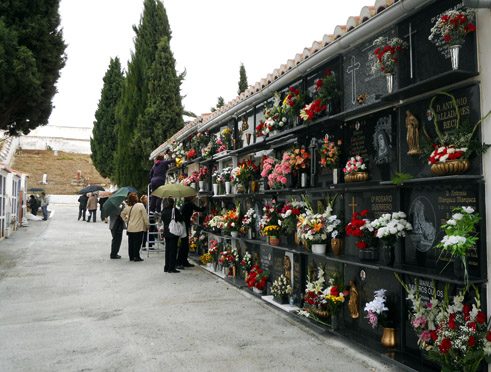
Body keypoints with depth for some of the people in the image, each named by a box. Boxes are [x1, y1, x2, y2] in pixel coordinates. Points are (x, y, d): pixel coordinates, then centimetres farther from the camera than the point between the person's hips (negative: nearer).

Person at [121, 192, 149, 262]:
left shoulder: (127, 207, 4)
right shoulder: (140, 205, -12)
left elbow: (122, 214, 17)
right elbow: (145, 216, -9)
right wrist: (147, 225, -1)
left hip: (130, 228, 6)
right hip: (139, 228, -5)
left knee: (131, 242, 12)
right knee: (137, 242, 0)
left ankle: (131, 256, 20)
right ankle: (136, 257, 2)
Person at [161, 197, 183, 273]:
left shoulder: (164, 211, 2)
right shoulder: (175, 210, -14)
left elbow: (163, 219, 13)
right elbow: (181, 219, -9)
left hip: (166, 233, 6)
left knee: (167, 249, 14)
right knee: (173, 249, 0)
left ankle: (166, 267, 19)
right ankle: (171, 268, 1)